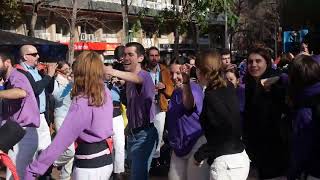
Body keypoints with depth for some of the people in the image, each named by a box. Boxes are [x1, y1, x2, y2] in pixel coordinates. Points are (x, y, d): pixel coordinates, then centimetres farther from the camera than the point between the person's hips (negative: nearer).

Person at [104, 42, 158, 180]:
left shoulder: (144, 76, -18)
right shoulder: (128, 79, 10)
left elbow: (137, 79, -43)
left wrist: (113, 72, -60)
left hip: (144, 134, -9)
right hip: (132, 133, 9)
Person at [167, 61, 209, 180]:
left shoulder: (194, 88, -16)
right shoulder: (175, 92, 11)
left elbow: (189, 105, -41)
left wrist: (186, 82, -58)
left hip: (196, 143, -8)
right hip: (178, 146, 9)